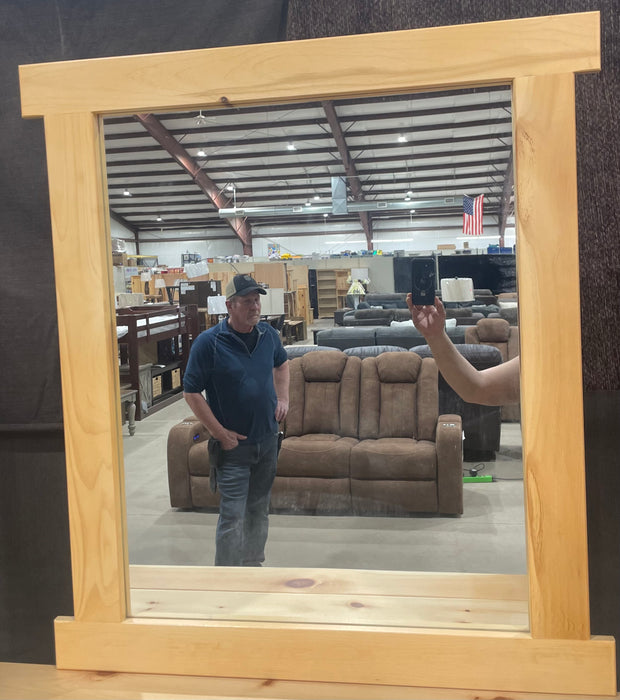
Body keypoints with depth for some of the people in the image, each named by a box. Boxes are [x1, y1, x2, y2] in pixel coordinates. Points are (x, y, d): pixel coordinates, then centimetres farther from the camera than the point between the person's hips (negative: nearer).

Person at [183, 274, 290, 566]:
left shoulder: (268, 334, 2)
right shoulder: (209, 342, -15)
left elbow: (282, 363, 23)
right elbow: (191, 392, -12)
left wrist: (283, 397, 7)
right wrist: (220, 433, -15)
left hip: (267, 440, 6)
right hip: (234, 444, -5)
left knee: (259, 510, 18)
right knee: (233, 517, -6)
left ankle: (253, 565, 34)